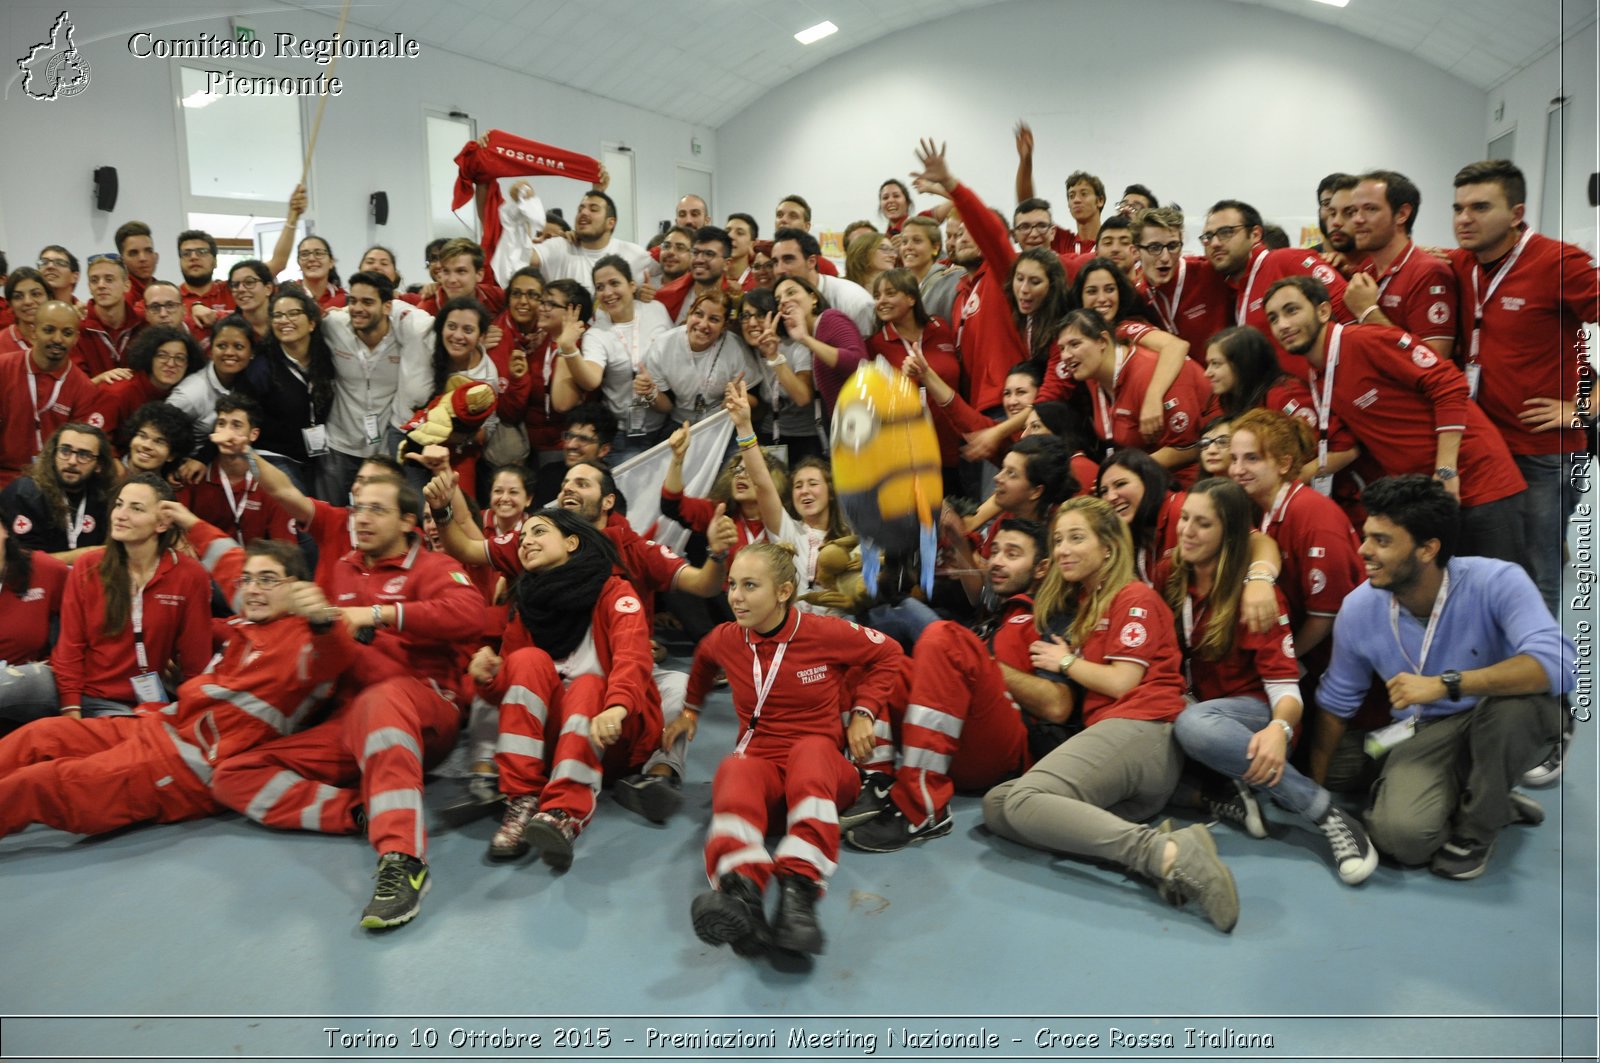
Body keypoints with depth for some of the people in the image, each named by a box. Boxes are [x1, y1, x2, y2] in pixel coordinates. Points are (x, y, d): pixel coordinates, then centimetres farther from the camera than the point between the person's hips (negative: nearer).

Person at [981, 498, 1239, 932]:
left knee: (1025, 800, -28)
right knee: (995, 805, -8)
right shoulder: (1079, 604, 28)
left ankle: (1169, 853, -39)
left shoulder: (1134, 598, 5)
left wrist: (1066, 661, 7)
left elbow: (1122, 682, -5)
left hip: (1140, 731, -9)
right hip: (1108, 733, 9)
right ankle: (1143, 844, -23)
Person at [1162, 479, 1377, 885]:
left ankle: (1328, 813, -31)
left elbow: (1284, 685, -17)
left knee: (1193, 724, -40)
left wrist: (1280, 729, -39)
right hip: (1194, 705, 5)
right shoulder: (1169, 573, 1)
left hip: (1254, 713, -4)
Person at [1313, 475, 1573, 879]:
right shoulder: (1358, 609, -10)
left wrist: (1444, 685, -40)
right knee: (1401, 834, -27)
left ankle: (1477, 826, -10)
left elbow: (1557, 663, -38)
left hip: (1504, 724, -1)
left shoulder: (1496, 582, -22)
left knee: (1518, 693, -37)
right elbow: (1336, 702, 4)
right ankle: (1494, 803, 8)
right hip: (1425, 734, 2)